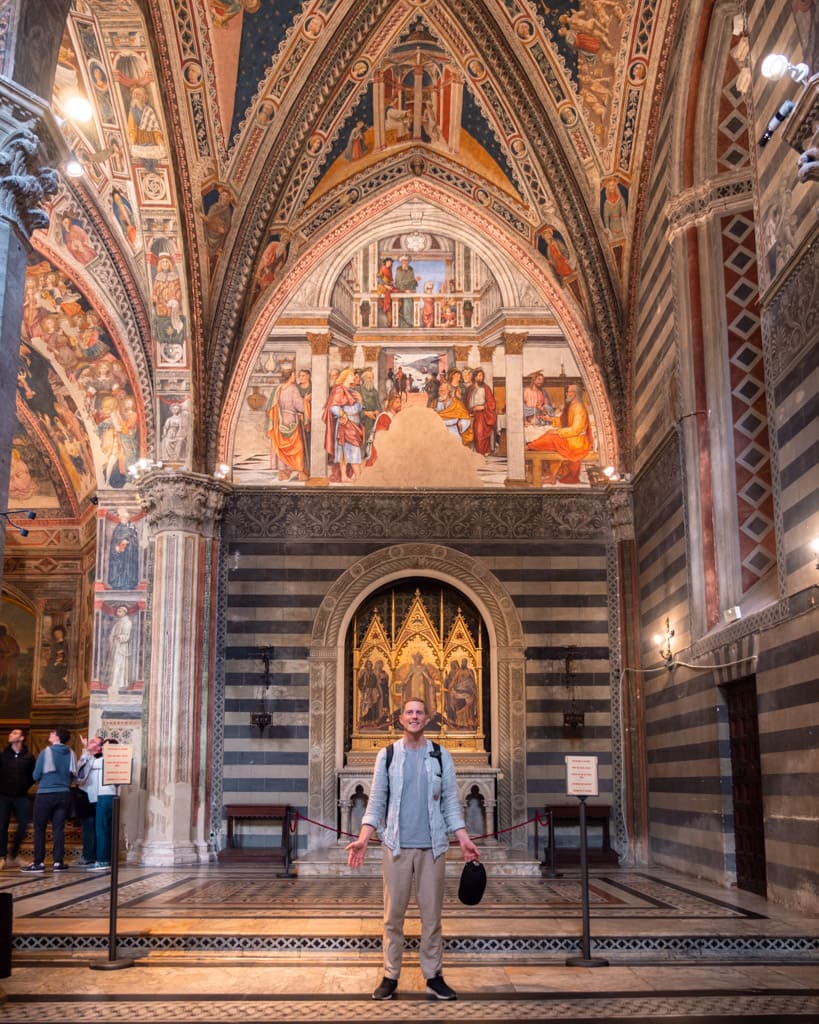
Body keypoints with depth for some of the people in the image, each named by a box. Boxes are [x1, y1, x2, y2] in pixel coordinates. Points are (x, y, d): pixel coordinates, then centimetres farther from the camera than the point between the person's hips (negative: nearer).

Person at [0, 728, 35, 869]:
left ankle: (13, 855, 14)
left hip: (21, 797, 0)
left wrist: (25, 787, 1)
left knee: (24, 826, -3)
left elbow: (34, 775, 8)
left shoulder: (28, 756, 2)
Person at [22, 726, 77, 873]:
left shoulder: (46, 752, -9)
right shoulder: (70, 754, 1)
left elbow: (36, 776, -3)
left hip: (45, 795, -4)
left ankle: (39, 863, 3)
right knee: (59, 828, 7)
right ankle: (58, 862, 6)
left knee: (39, 829, 4)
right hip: (63, 795, 4)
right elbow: (73, 775, 9)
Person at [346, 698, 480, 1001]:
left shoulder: (441, 756, 7)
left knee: (432, 914, 4)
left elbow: (451, 803, 7)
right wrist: (363, 839, -7)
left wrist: (464, 839, -2)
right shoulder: (387, 755, 5)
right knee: (393, 914, 3)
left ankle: (433, 976, 12)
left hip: (432, 846, 1)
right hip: (397, 846, 0)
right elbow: (376, 801, 3)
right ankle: (390, 976, 11)